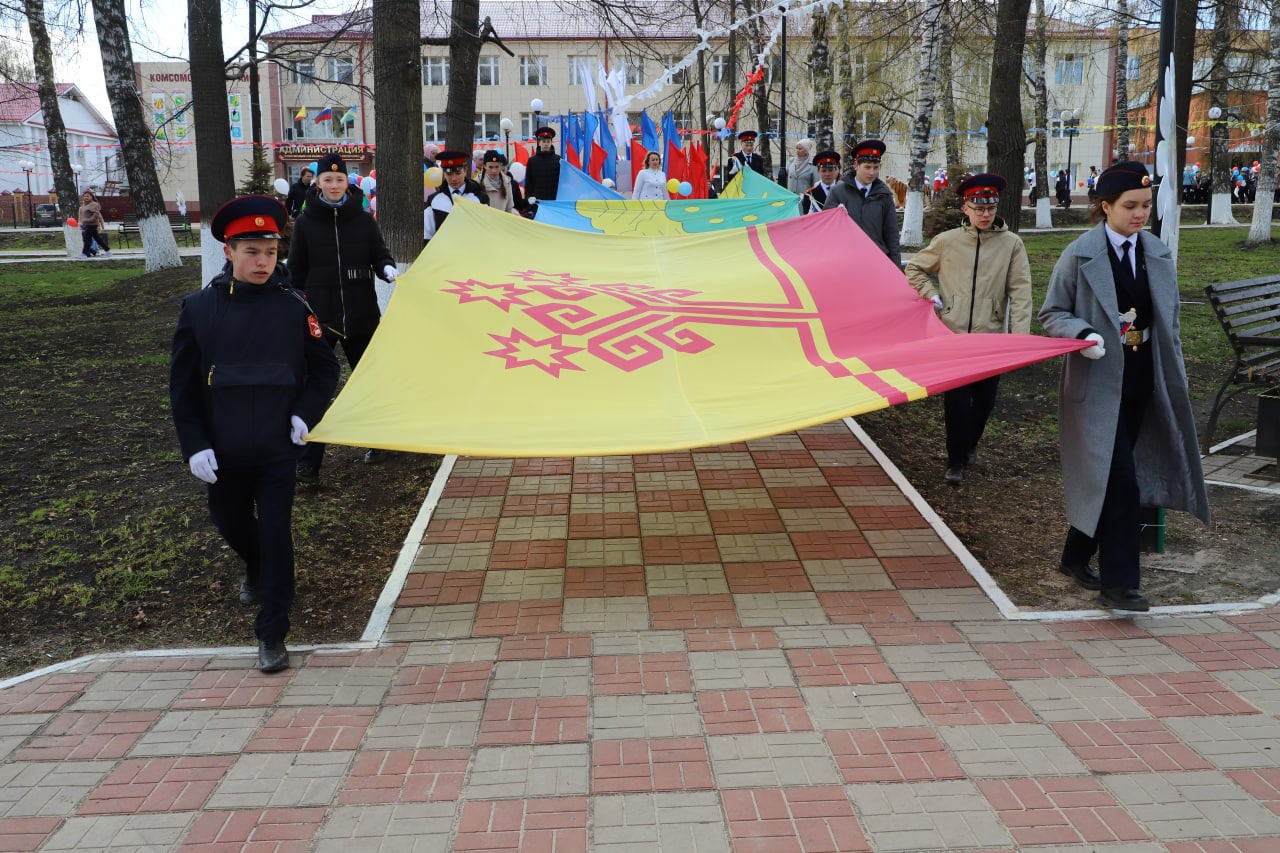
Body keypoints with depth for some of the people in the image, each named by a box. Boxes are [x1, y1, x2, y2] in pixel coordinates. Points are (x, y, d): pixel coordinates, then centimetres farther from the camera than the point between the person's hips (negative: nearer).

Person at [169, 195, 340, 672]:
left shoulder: (294, 307, -6)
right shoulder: (199, 309, -5)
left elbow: (325, 368, 4)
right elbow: (182, 386, -1)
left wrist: (306, 413, -11)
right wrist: (194, 445, -7)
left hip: (278, 449, -2)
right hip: (224, 452, 2)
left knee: (275, 533, -2)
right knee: (229, 524, 20)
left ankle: (272, 635, 8)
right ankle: (256, 571, 54)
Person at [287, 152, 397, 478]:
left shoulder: (363, 219, 3)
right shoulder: (305, 222, 1)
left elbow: (380, 253, 8)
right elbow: (296, 271, 4)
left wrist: (387, 269, -16)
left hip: (361, 314, 2)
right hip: (319, 316, -2)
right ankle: (308, 460, 1)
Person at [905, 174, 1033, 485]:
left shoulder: (1011, 244, 1)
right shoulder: (947, 241, 2)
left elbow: (1020, 292, -3)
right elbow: (914, 269, 15)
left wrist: (1019, 336, -12)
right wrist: (932, 296, -1)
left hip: (991, 336, 1)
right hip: (952, 333, -1)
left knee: (984, 399, 11)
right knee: (956, 398, -4)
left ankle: (970, 443, 38)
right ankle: (956, 460, 8)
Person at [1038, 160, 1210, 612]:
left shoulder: (1159, 255, 8)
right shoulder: (1080, 255, -7)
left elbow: (1169, 324, 16)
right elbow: (1051, 314, -2)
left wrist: (1176, 381, 14)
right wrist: (1083, 334, -22)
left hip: (1143, 383, 5)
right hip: (1099, 383, -5)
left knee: (1103, 478, 12)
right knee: (1121, 481, -12)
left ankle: (1076, 557, 28)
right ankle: (1118, 581, -4)